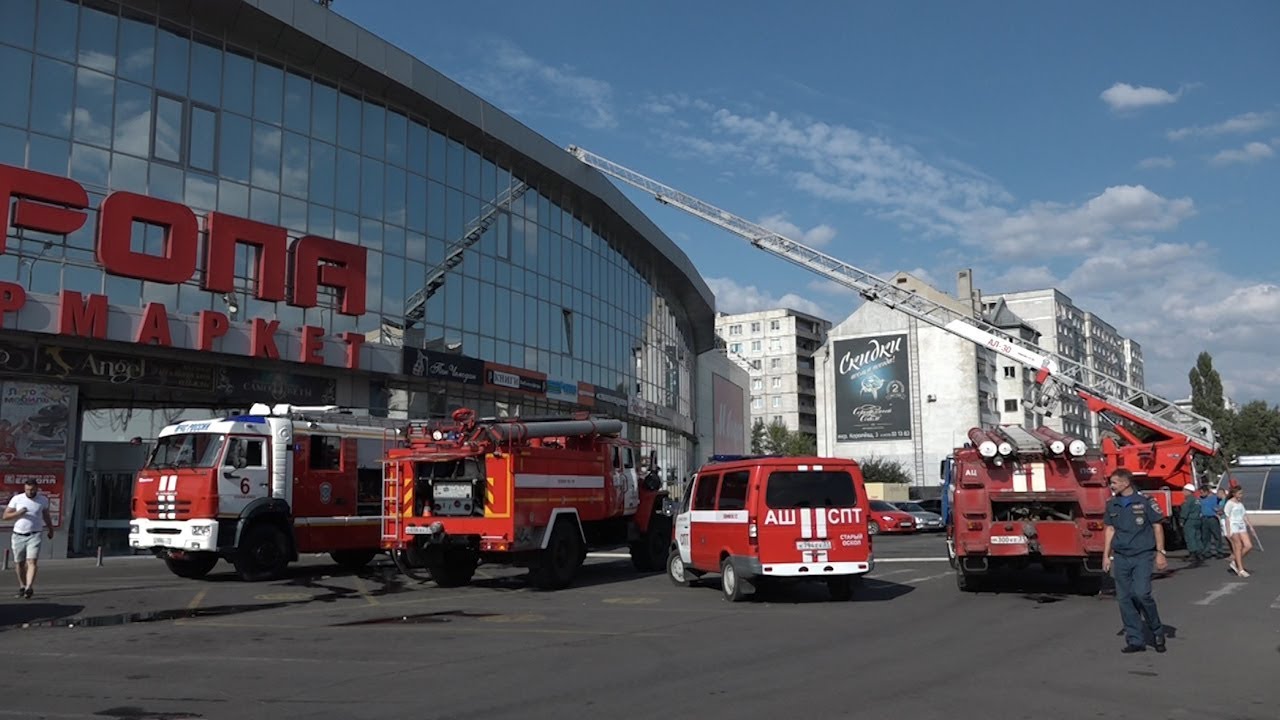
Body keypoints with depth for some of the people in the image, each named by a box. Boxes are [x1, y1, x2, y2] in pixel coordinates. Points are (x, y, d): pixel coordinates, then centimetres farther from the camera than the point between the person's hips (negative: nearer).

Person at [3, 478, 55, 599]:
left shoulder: (43, 500, 4)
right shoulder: (16, 499, 0)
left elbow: (46, 515, 20)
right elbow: (5, 516, 0)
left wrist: (51, 530, 29)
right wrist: (18, 513, -18)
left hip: (34, 536, -1)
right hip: (18, 535, 1)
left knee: (31, 562, -15)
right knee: (20, 563, 10)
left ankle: (29, 588, -24)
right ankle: (22, 586, 26)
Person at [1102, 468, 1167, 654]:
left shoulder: (1144, 501, -6)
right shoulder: (1112, 504, 8)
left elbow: (1157, 527, -2)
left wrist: (1160, 553, -5)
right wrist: (1106, 555, 12)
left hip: (1142, 556, -5)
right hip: (1120, 557, 5)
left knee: (1141, 593, -16)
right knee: (1124, 598, 3)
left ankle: (1157, 631, 9)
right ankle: (1135, 640, 11)